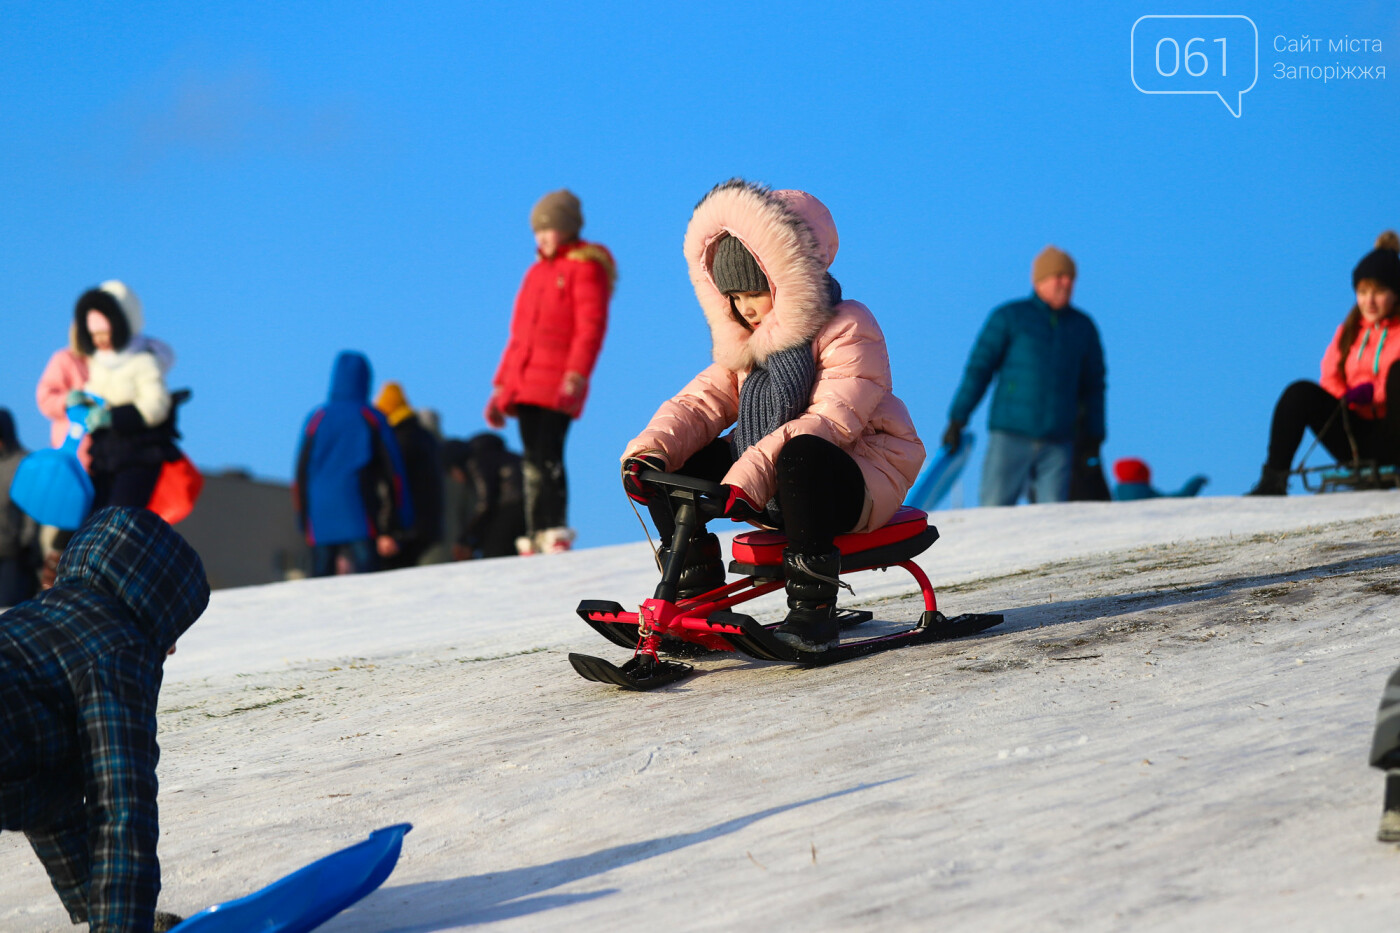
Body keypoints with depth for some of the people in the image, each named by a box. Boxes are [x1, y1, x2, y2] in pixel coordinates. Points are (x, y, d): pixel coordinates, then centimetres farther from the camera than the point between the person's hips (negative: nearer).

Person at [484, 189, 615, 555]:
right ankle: (535, 539, 3)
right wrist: (501, 387, 19)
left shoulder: (585, 267, 1)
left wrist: (577, 374, -22)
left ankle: (556, 535, -15)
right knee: (532, 462, 3)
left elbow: (591, 325, -10)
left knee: (548, 457, -16)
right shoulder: (536, 273, 23)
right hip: (524, 384, 7)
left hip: (558, 386, -7)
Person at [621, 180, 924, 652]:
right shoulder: (745, 342, 13)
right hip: (769, 492, 7)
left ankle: (812, 611, -31)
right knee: (670, 464, -9)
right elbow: (702, 403, 1)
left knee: (801, 454, -40)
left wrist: (749, 478, -38)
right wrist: (650, 451, -21)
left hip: (853, 486, -7)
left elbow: (830, 420, -27)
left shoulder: (849, 329, -12)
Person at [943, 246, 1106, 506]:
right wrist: (957, 421, -3)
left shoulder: (1083, 327, 14)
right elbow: (978, 368, 2)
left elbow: (1093, 385, 20)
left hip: (1058, 445, 3)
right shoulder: (1009, 318, 3)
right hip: (1010, 436, -3)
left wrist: (1093, 436, 14)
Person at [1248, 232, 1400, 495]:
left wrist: (1373, 392, -24)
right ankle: (1273, 480, -20)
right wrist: (1345, 399, -7)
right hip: (1355, 438, 5)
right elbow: (1331, 380, 13)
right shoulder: (1350, 330, 18)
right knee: (1301, 392, -17)